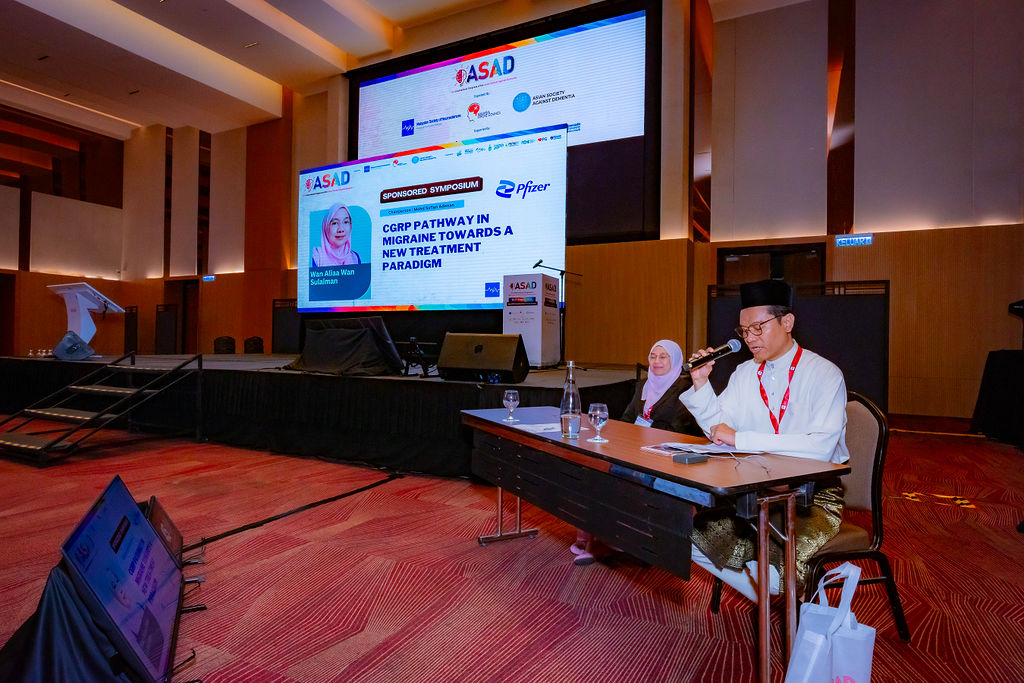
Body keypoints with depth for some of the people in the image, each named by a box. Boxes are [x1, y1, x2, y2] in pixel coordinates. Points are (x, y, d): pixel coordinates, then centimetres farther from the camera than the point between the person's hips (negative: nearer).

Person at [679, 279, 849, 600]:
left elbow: (821, 446, -26)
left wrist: (741, 439, -26)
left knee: (783, 557, -29)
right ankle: (776, 599, 10)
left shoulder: (824, 374, -12)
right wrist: (701, 383, -7)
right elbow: (720, 428, 7)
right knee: (696, 535, -9)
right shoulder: (745, 372, 7)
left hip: (814, 493, -5)